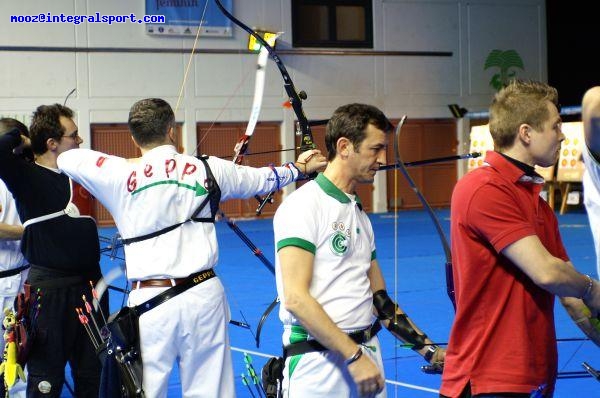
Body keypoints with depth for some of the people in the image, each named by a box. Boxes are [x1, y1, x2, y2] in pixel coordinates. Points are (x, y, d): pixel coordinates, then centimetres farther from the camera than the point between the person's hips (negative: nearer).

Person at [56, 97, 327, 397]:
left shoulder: (120, 175, -5)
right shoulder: (207, 169, 3)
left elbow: (67, 159, 10)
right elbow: (263, 178, 20)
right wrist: (300, 167, 39)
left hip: (149, 302, -2)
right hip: (203, 296, 2)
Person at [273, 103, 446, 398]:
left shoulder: (359, 215, 15)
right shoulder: (303, 206, -11)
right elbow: (295, 298, -19)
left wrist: (428, 350, 12)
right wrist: (354, 356, -19)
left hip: (367, 355, 8)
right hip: (319, 362, -7)